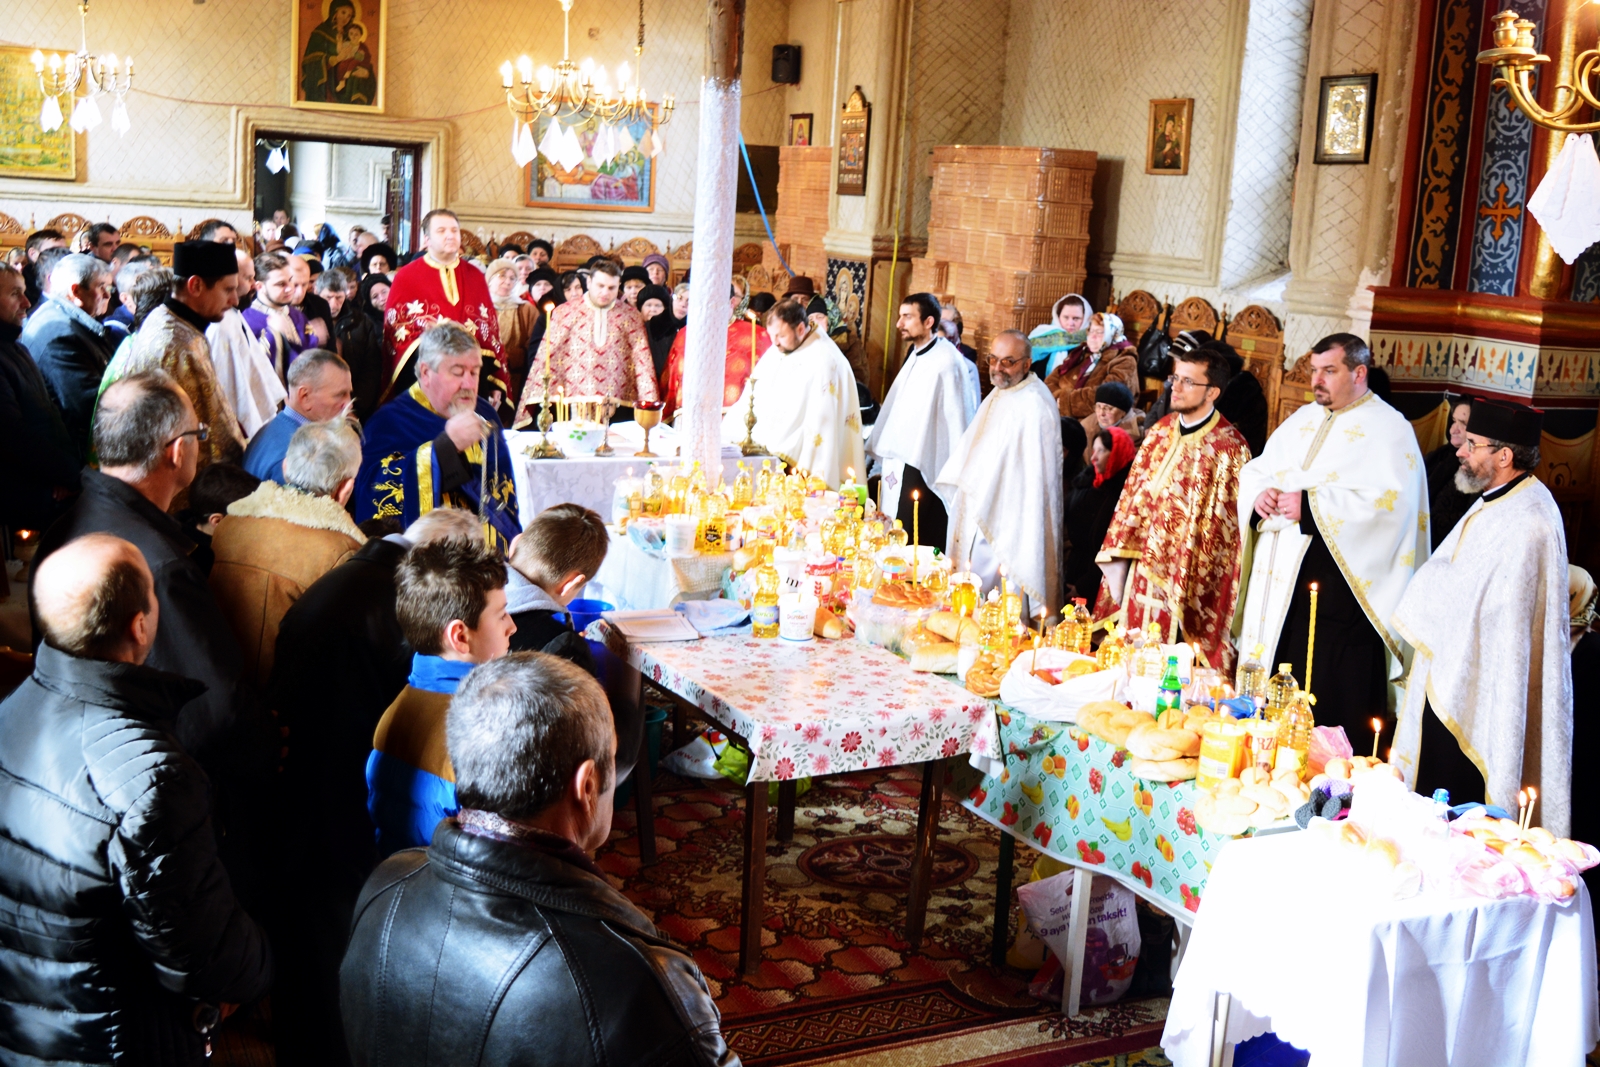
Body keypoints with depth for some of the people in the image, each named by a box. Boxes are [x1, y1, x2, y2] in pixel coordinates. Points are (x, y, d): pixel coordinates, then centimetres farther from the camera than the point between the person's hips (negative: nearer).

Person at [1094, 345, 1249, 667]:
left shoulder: (1230, 448, -12)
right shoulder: (1159, 432, 8)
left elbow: (1221, 528, -12)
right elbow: (1132, 497, 10)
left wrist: (1191, 590, -12)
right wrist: (1118, 564, 4)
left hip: (1185, 583, -6)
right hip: (1141, 573, 6)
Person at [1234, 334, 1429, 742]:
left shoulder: (1388, 428, -5)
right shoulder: (1302, 420, 18)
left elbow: (1387, 499, -18)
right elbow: (1255, 471, 21)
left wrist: (1310, 505, -18)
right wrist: (1259, 495, -3)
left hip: (1339, 584, -7)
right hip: (1280, 581, 7)